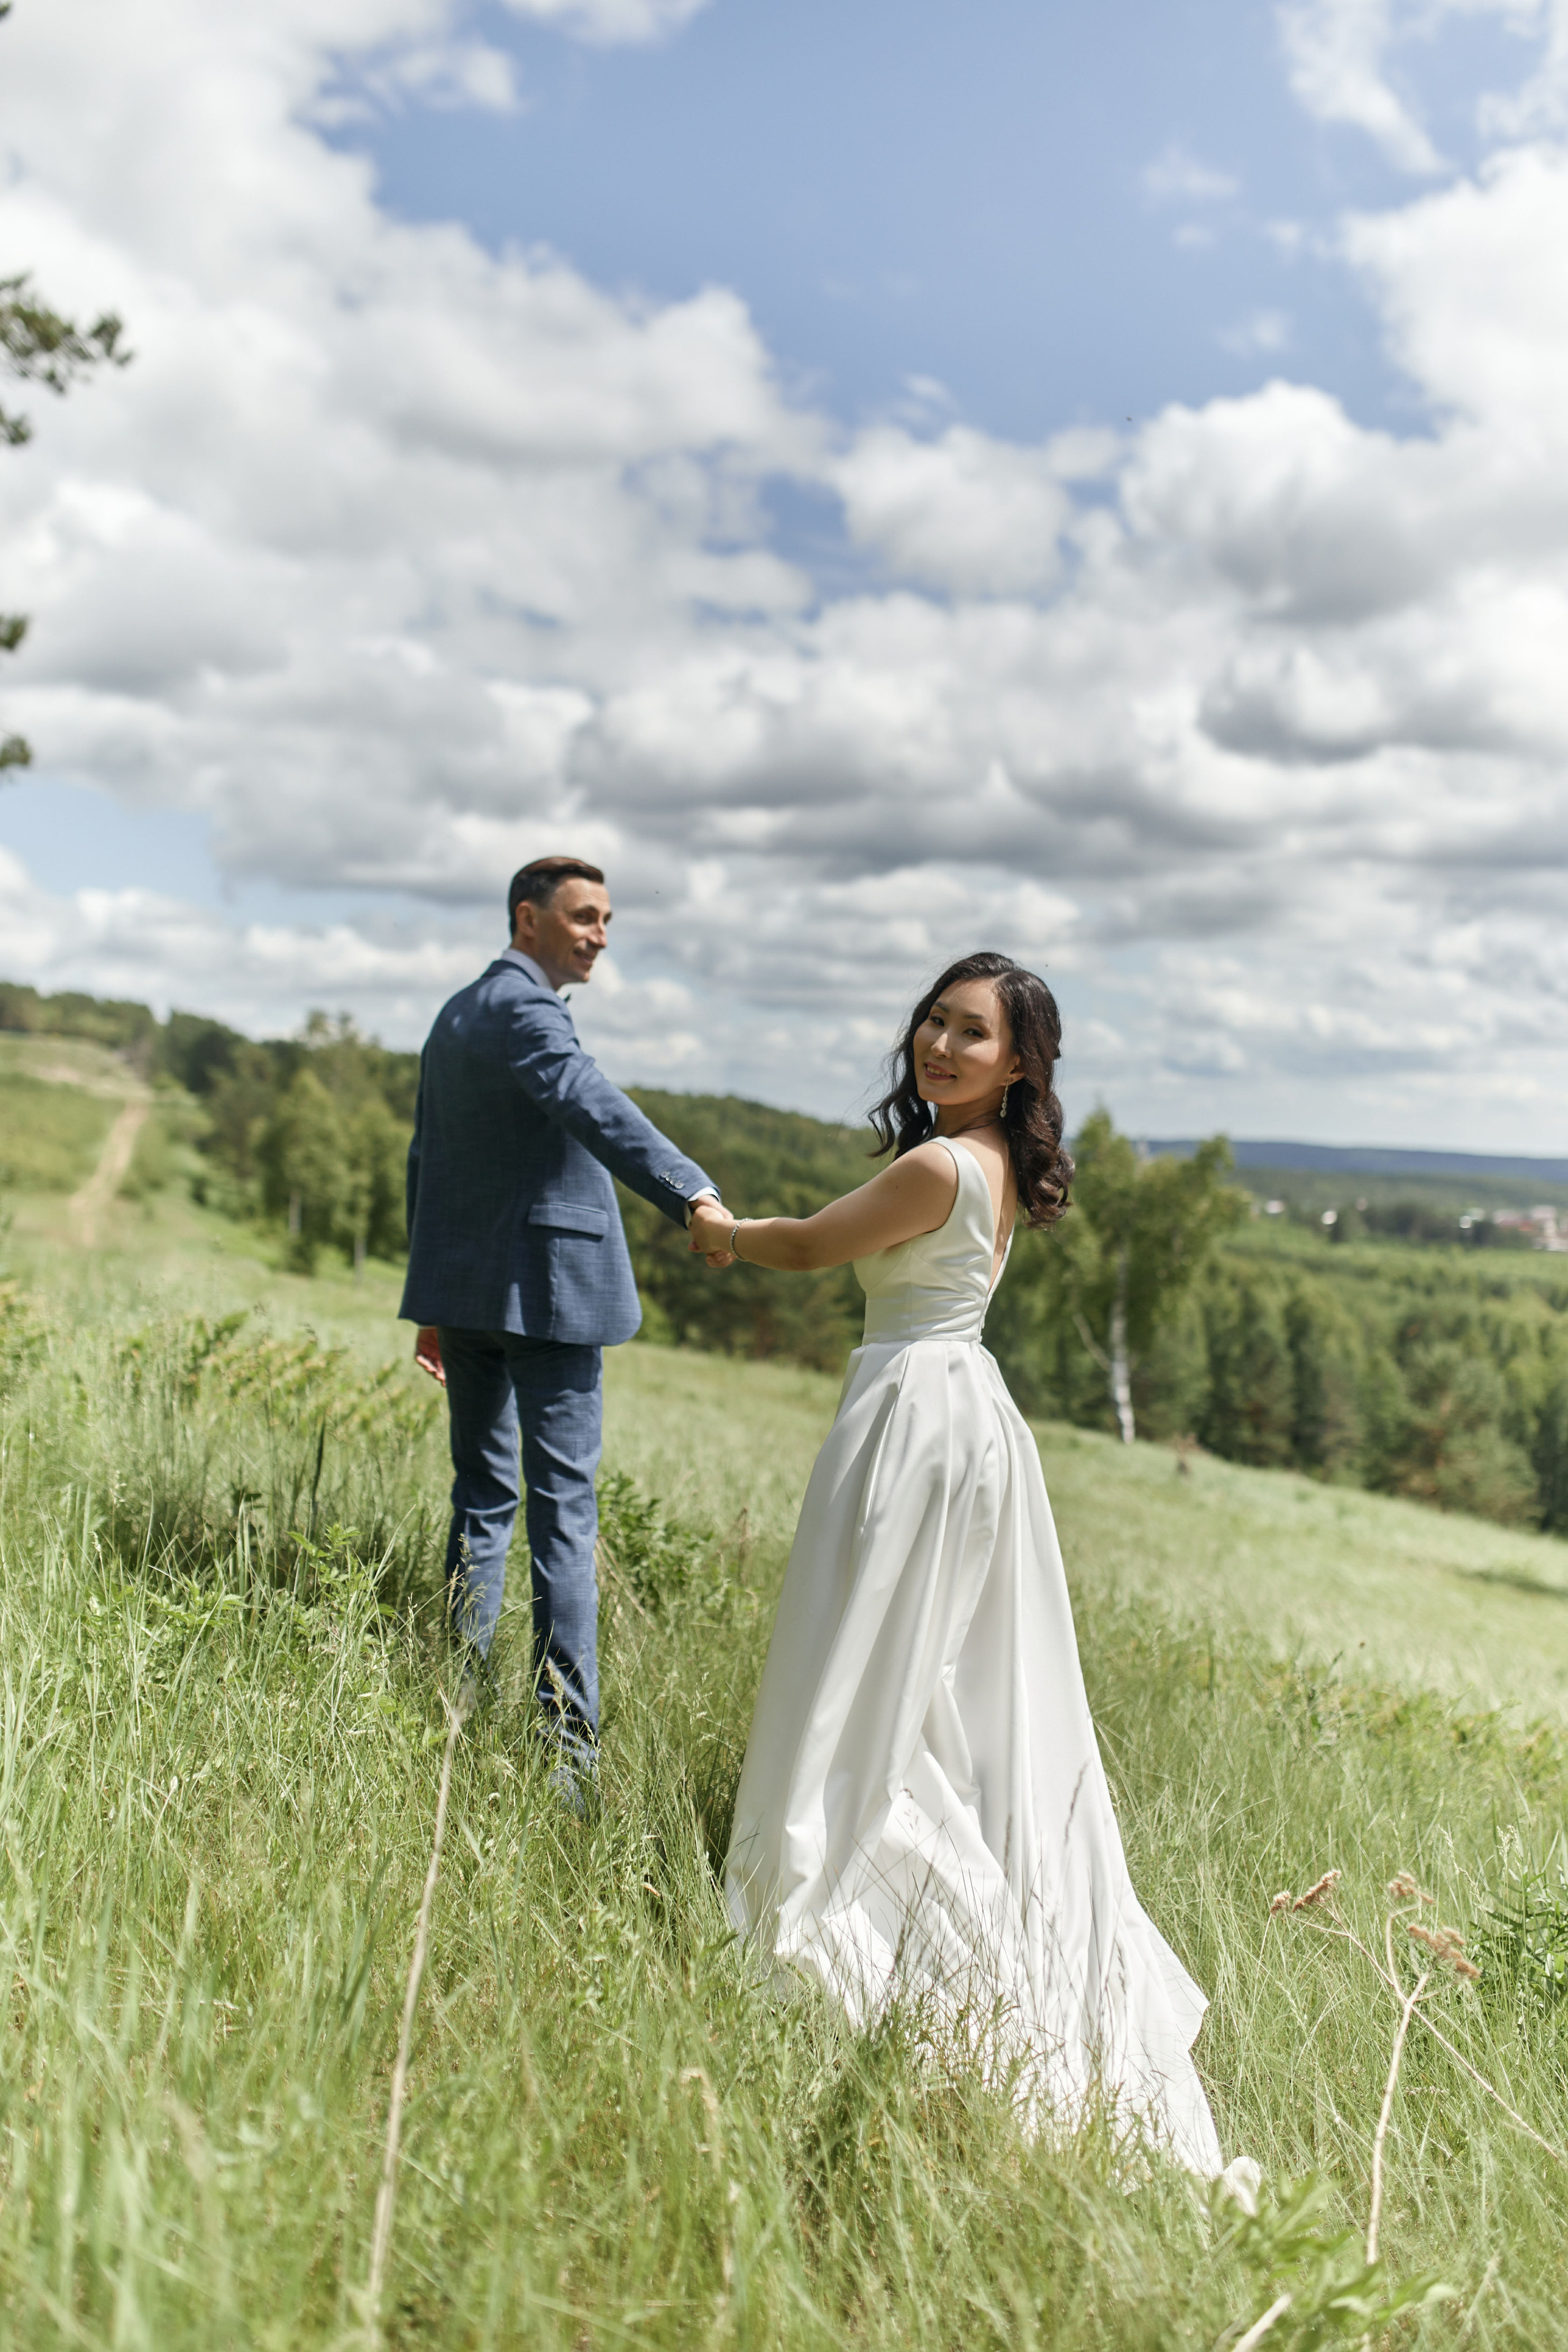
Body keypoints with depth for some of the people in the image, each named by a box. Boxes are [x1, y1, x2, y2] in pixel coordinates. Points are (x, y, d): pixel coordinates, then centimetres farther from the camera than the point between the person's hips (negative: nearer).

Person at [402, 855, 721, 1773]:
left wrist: (437, 1303, 26)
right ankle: (569, 1744, -3)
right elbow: (592, 1105, -31)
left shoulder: (455, 1016, 19)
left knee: (482, 1498, 15)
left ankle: (460, 1704, 20)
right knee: (563, 1510, -5)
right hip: (544, 1288, -9)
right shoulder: (522, 1009, -11)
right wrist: (692, 1192, -44)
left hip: (465, 1292, 9)